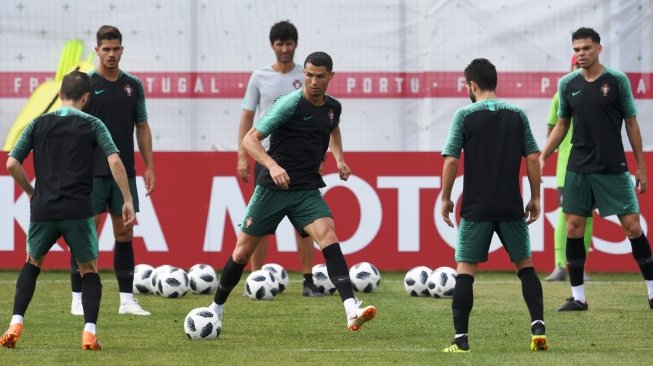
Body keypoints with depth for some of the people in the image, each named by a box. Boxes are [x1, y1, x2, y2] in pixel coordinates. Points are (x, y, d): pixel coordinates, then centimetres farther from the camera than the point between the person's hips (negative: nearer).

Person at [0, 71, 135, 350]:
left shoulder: (38, 124, 10)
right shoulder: (92, 125, 4)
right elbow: (114, 161, -8)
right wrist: (127, 200, -4)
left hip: (43, 209, 2)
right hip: (78, 210, -2)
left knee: (33, 263, 24)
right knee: (89, 270, 15)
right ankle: (89, 332, -2)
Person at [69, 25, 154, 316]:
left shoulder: (133, 85, 8)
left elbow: (142, 127, 14)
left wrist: (149, 166, 8)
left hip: (124, 172, 4)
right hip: (93, 172, -4)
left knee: (125, 234, 5)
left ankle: (127, 300, 9)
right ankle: (78, 300, 2)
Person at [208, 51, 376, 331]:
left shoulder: (333, 107, 6)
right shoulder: (289, 104, -12)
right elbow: (250, 140, -16)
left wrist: (339, 157, 18)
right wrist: (272, 165, -32)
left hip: (307, 191, 3)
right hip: (273, 189, -3)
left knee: (328, 237, -21)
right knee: (243, 250, 4)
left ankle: (352, 311, -31)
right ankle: (217, 308, 27)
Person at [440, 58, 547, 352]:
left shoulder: (465, 116, -4)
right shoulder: (517, 115, 5)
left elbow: (451, 160, -8)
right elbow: (532, 158, 4)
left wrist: (445, 198, 2)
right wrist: (535, 198, 12)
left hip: (476, 207, -2)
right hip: (511, 207, 2)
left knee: (465, 269, 3)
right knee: (525, 265, 13)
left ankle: (461, 338, -3)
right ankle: (538, 328, 0)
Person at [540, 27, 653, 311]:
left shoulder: (617, 81, -3)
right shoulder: (567, 84, 4)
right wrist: (542, 157, 5)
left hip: (613, 168, -3)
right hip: (578, 168, 3)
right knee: (573, 228, 0)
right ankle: (577, 297, 8)